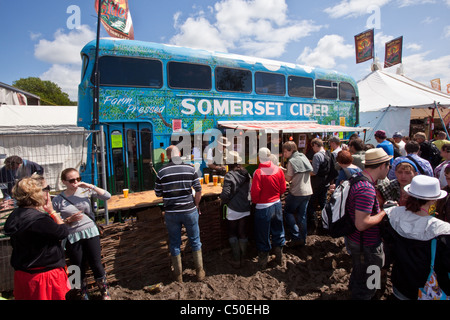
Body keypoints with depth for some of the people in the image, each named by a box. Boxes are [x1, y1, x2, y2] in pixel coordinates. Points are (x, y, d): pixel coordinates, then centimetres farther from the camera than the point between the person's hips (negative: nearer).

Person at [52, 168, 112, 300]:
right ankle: (84, 295, 35)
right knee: (79, 269, 12)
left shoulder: (86, 190, -2)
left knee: (96, 265, 5)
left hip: (91, 232, 0)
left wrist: (91, 186, -17)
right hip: (72, 238, 0)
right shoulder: (58, 200, -3)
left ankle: (105, 293, 26)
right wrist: (68, 220, -15)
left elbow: (107, 196, -11)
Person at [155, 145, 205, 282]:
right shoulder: (190, 168, -6)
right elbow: (198, 190, -4)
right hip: (189, 211, 0)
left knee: (174, 243, 15)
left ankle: (178, 274, 28)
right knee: (195, 241, 16)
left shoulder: (162, 172, -7)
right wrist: (196, 206, 9)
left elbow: (158, 193, 2)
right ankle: (199, 272, 27)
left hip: (171, 213, 0)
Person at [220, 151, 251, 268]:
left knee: (232, 233, 12)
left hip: (233, 210, -5)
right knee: (243, 232, 16)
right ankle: (243, 256, 29)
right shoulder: (246, 174, 0)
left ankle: (236, 259, 14)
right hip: (246, 209, 5)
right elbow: (250, 190, 6)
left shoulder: (229, 176, -17)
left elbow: (225, 194, -21)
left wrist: (223, 201, -1)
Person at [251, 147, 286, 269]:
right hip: (277, 204, 5)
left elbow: (255, 192, -18)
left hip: (263, 208, -5)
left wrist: (255, 201, 2)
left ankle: (263, 262, 24)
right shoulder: (278, 170, -5)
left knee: (263, 236, 10)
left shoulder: (258, 172, -20)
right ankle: (279, 257, 36)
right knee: (278, 231, 21)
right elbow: (283, 188, 3)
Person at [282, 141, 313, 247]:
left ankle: (297, 237, 3)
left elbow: (288, 178, -12)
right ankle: (303, 239, 21)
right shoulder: (304, 157, 11)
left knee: (288, 212, 7)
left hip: (297, 192, -8)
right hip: (308, 192, 8)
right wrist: (286, 170, 15)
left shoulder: (292, 161, -13)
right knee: (302, 215, 14)